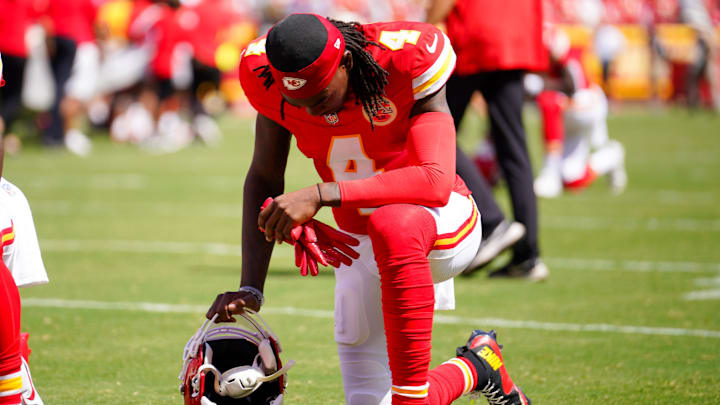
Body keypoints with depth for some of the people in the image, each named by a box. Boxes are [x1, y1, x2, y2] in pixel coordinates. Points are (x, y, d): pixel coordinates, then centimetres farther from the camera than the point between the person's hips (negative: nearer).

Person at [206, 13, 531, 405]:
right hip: (361, 249, 5)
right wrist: (249, 288, -10)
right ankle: (473, 369, 29)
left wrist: (320, 195, -41)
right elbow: (264, 180, -1)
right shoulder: (267, 74, -13)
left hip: (441, 223, -5)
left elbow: (436, 182, -34)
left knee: (391, 224, -40)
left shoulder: (407, 60, -25)